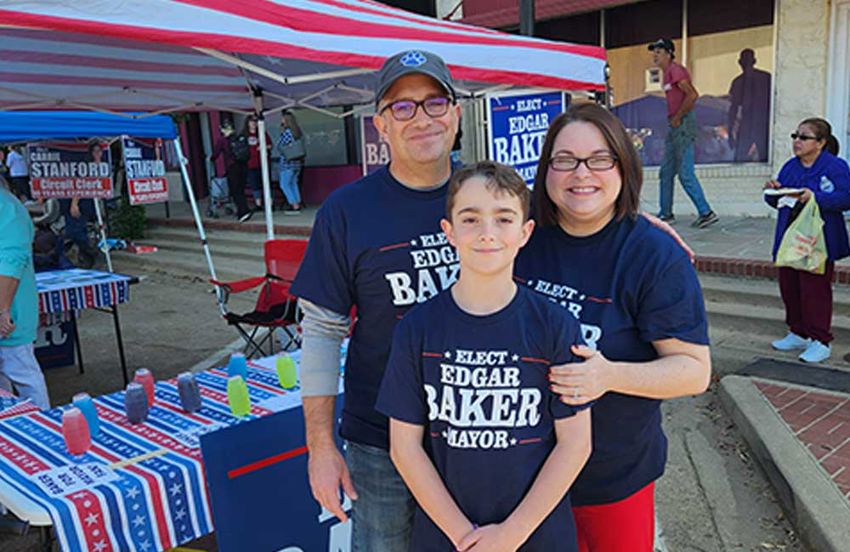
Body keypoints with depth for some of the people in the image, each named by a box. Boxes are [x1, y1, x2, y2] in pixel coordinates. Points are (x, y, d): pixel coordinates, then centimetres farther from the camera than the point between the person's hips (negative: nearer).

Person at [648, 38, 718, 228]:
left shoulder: (675, 70, -11)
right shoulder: (667, 73, 18)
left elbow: (692, 95, -22)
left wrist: (677, 118, -16)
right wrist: (673, 120, 14)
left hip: (683, 125, -10)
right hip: (674, 127, 10)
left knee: (685, 174, -9)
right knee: (666, 172, 12)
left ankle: (706, 212, -4)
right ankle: (666, 214, 19)